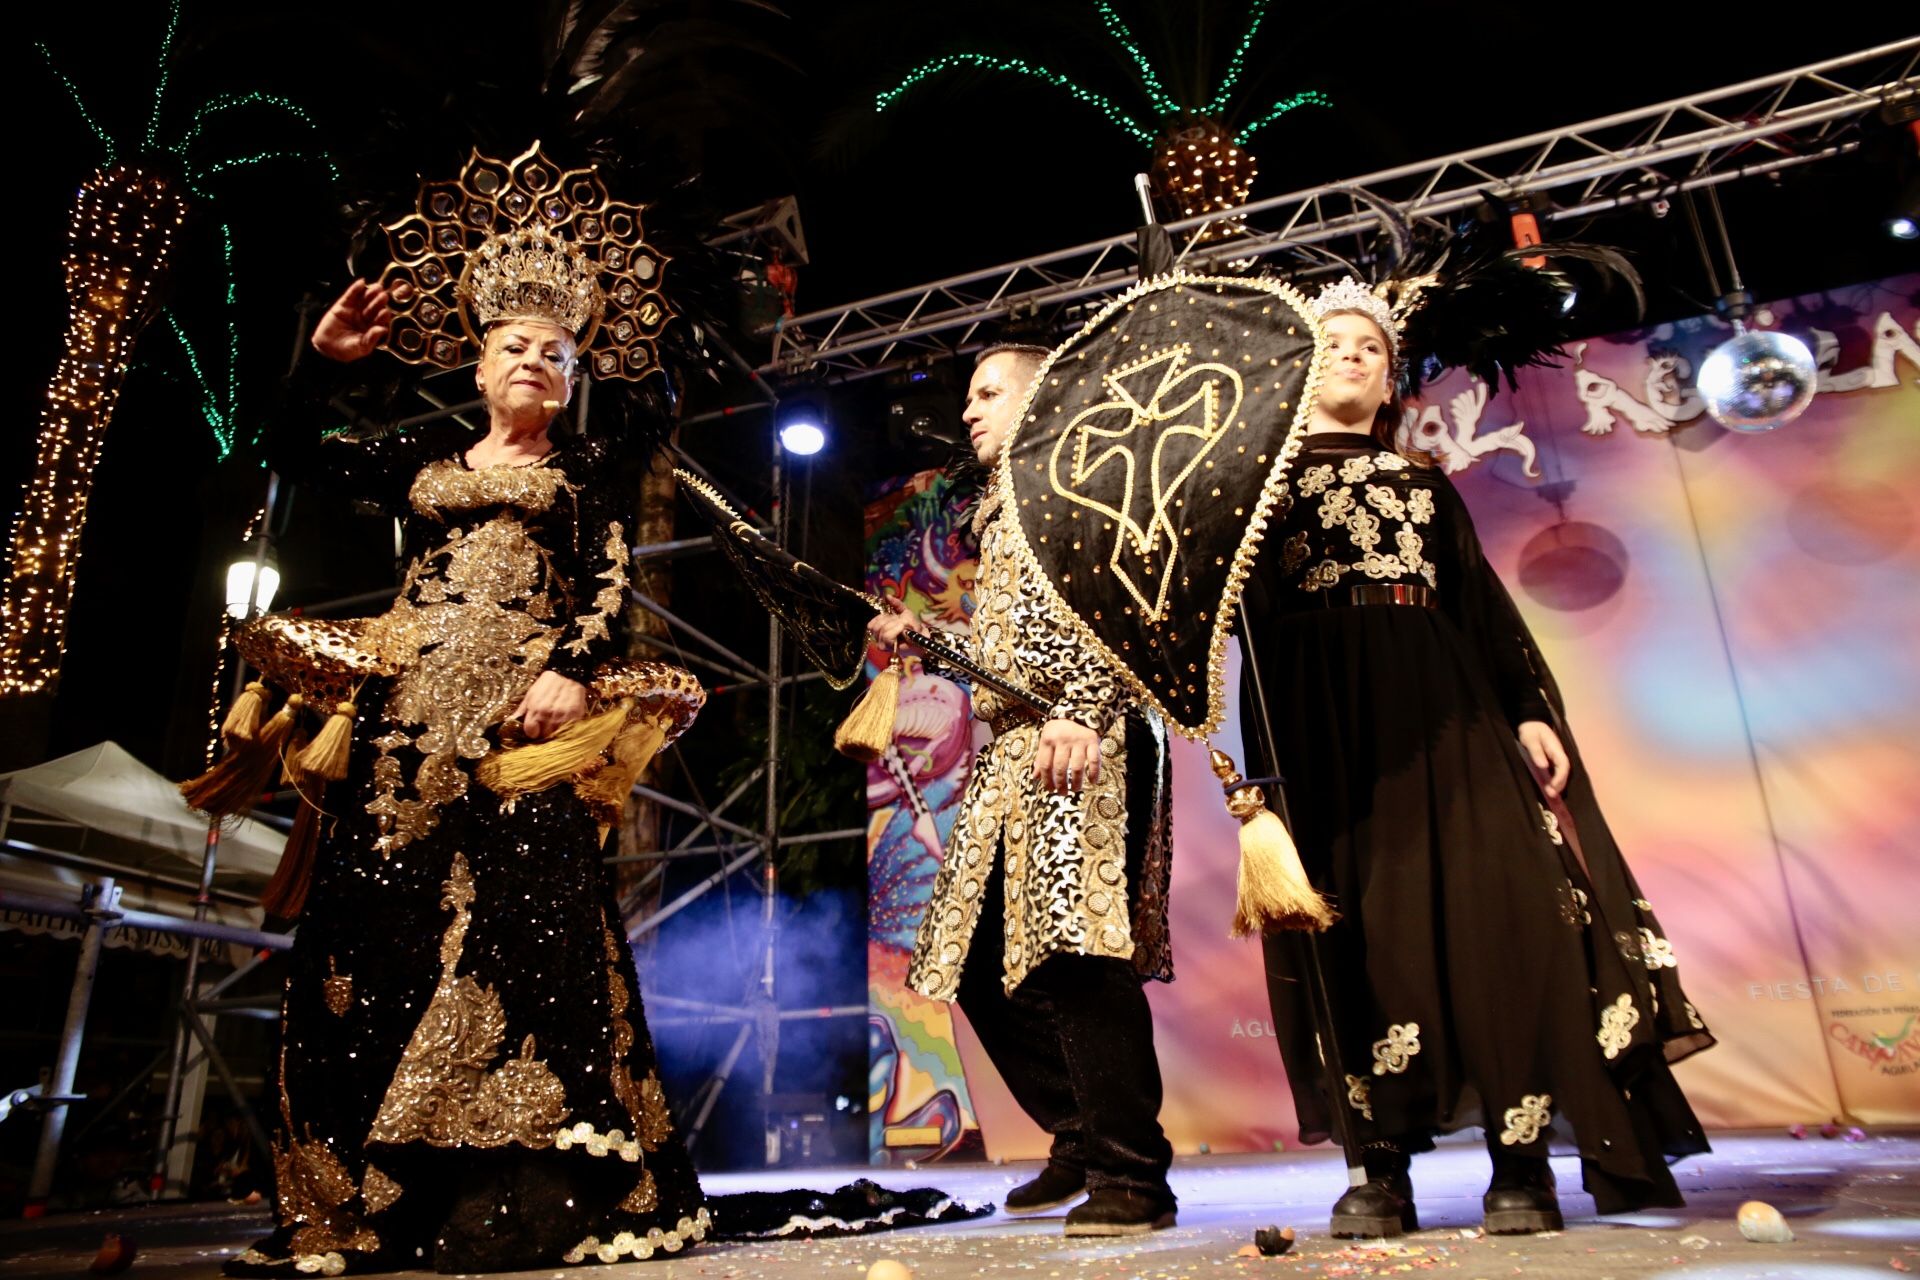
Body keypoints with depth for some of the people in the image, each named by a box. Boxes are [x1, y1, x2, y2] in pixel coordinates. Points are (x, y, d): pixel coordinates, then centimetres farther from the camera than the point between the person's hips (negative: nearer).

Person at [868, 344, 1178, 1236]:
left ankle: (1131, 1175, -4)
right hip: (1010, 754, 10)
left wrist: (1080, 713, -25)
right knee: (981, 961, 8)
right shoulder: (1000, 508, 28)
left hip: (1084, 745, -9)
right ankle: (1083, 1142, 22)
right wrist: (923, 638, 18)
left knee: (1074, 949, -16)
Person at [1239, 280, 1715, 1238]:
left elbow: (1485, 607, 16)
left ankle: (1520, 1163, 0)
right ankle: (1383, 1171, -2)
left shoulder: (1424, 486, 23)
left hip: (1439, 704, 3)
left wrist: (1530, 711, 4)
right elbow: (1249, 597, 0)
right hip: (1325, 710, -2)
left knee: (1492, 903, -8)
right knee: (1361, 916, -7)